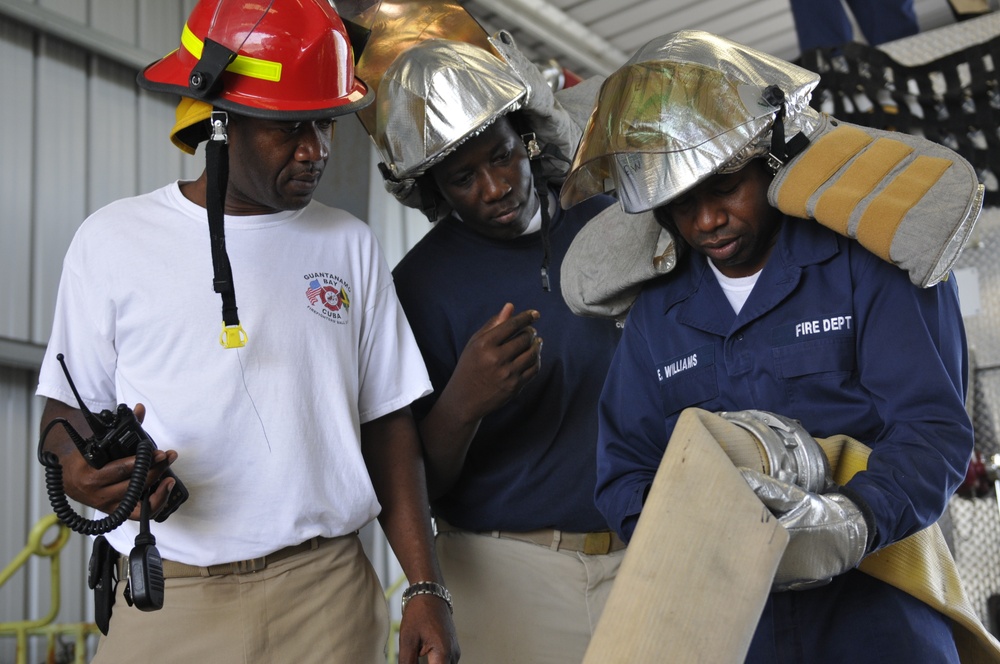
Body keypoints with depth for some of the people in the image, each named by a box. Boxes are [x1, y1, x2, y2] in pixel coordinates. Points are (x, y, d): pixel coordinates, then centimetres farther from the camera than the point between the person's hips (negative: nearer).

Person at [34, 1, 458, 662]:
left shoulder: (350, 245, 6)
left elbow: (387, 422, 6)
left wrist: (426, 587, 0)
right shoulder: (114, 240, 1)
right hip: (164, 600, 0)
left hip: (327, 590, 1)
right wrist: (78, 463, -19)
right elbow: (68, 407, 5)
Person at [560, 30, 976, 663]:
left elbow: (933, 426, -11)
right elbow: (624, 468, 8)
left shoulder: (868, 260, -4)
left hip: (873, 609, -3)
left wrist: (854, 523, -30)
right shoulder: (656, 312, 9)